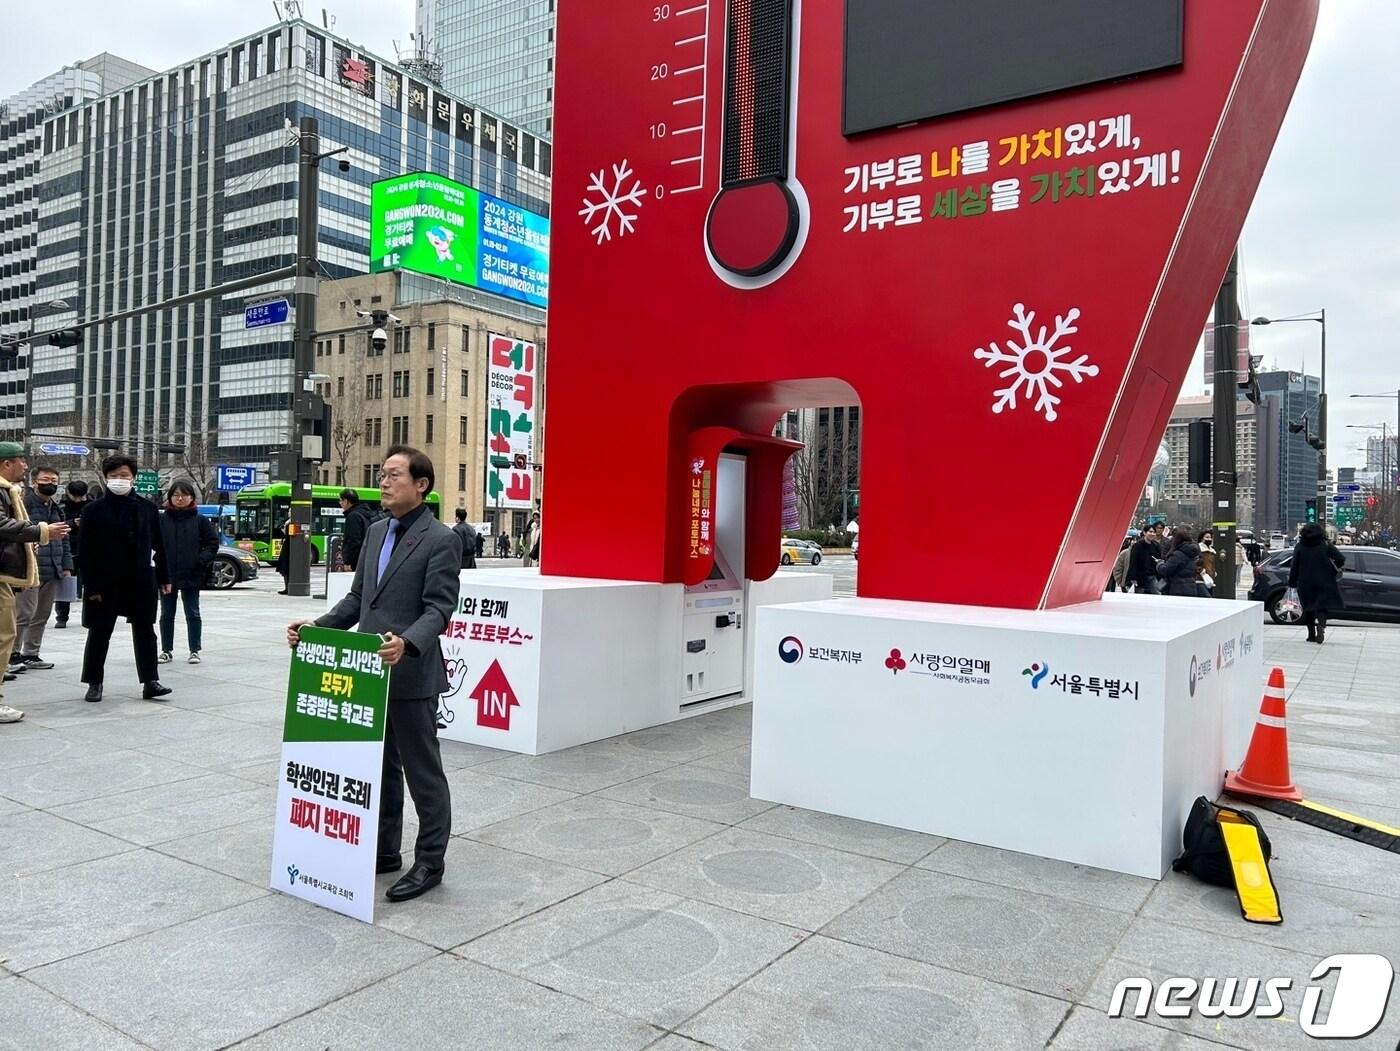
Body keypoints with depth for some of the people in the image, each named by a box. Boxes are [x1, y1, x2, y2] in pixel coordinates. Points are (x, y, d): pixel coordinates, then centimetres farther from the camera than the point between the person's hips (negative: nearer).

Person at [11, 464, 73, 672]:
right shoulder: (25, 503, -7)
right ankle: (13, 654, 5)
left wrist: (66, 565, 16)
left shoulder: (56, 509, 19)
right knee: (24, 614, -6)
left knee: (42, 616, 13)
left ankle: (31, 654, 22)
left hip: (52, 571, 8)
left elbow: (64, 539, 23)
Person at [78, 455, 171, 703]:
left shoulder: (147, 508, 4)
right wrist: (92, 586, -11)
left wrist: (163, 578, 6)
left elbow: (158, 546, 8)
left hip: (141, 581, 2)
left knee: (144, 631, 5)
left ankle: (150, 682, 8)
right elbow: (86, 552, -5)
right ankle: (94, 683, 20)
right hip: (106, 582, -2)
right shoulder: (94, 510, -3)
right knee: (99, 633, 7)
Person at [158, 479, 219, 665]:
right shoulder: (162, 519, 1)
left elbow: (213, 543, 2)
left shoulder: (200, 520, 0)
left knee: (193, 614, 4)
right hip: (166, 575, 2)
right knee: (167, 614, 11)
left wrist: (202, 560, -10)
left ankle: (195, 650, 12)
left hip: (191, 575, -1)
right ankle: (166, 650, 21)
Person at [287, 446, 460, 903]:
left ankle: (429, 862, 16)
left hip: (411, 674, -8)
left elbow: (439, 608, -17)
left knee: (422, 770, 4)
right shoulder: (376, 531, 13)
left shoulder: (440, 540, -10)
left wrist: (407, 642, -33)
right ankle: (384, 851, 32)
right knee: (380, 767, 18)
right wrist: (318, 626, 4)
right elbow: (357, 598, 18)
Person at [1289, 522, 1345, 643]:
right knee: (1322, 606, 3)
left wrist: (1292, 583, 4)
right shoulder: (1325, 545, -1)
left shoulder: (1299, 547, 0)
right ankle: (1321, 624, -26)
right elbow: (1341, 559, -6)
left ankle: (1311, 634, 13)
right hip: (1324, 582, -1)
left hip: (1305, 583, 1)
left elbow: (1294, 566, -1)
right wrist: (1334, 569, 12)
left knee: (1308, 608, 12)